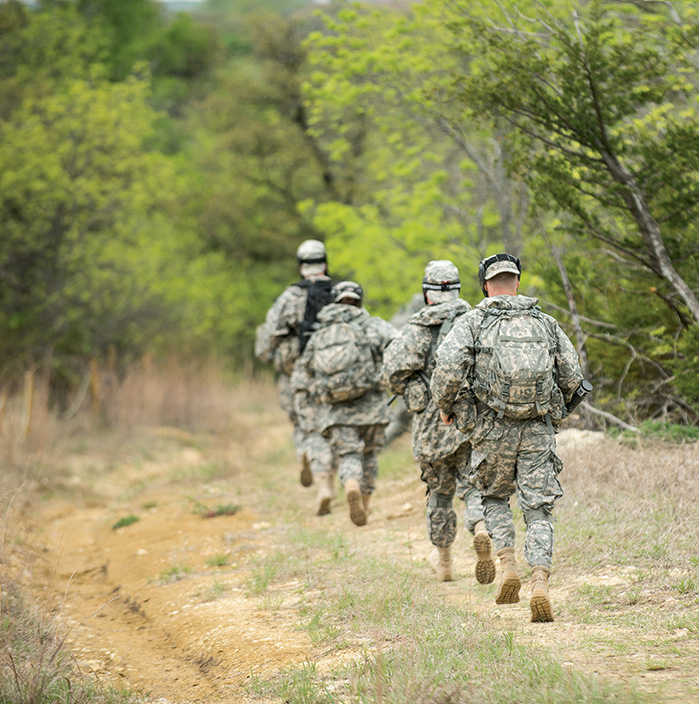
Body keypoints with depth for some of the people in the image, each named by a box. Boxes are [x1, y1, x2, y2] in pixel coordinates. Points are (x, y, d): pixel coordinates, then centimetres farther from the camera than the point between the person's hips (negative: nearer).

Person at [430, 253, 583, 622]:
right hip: (538, 429, 1)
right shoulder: (546, 323, 9)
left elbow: (448, 367, -13)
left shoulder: (472, 322, 0)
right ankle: (540, 582, -14)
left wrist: (446, 406, 4)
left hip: (492, 430, -1)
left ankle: (508, 564, 5)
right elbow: (572, 378, 7)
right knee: (538, 511, 3)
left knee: (494, 497, 22)